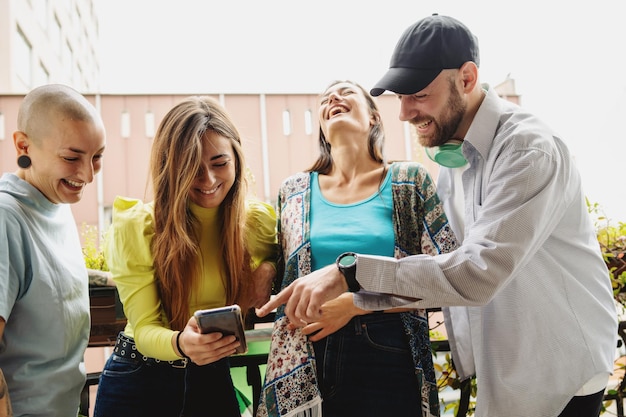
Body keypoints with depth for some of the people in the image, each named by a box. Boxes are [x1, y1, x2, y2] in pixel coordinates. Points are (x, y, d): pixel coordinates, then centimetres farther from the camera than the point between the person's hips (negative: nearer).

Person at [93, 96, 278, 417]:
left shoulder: (259, 220, -10)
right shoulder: (136, 227, -17)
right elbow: (144, 329, -18)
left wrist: (268, 270, -15)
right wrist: (180, 343, -39)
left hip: (214, 380, 2)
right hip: (137, 381, -2)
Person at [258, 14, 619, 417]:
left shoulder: (530, 150, -24)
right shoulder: (451, 158, 2)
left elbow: (479, 271, -34)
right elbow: (444, 261, 6)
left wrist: (351, 271, -37)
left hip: (560, 377, -7)